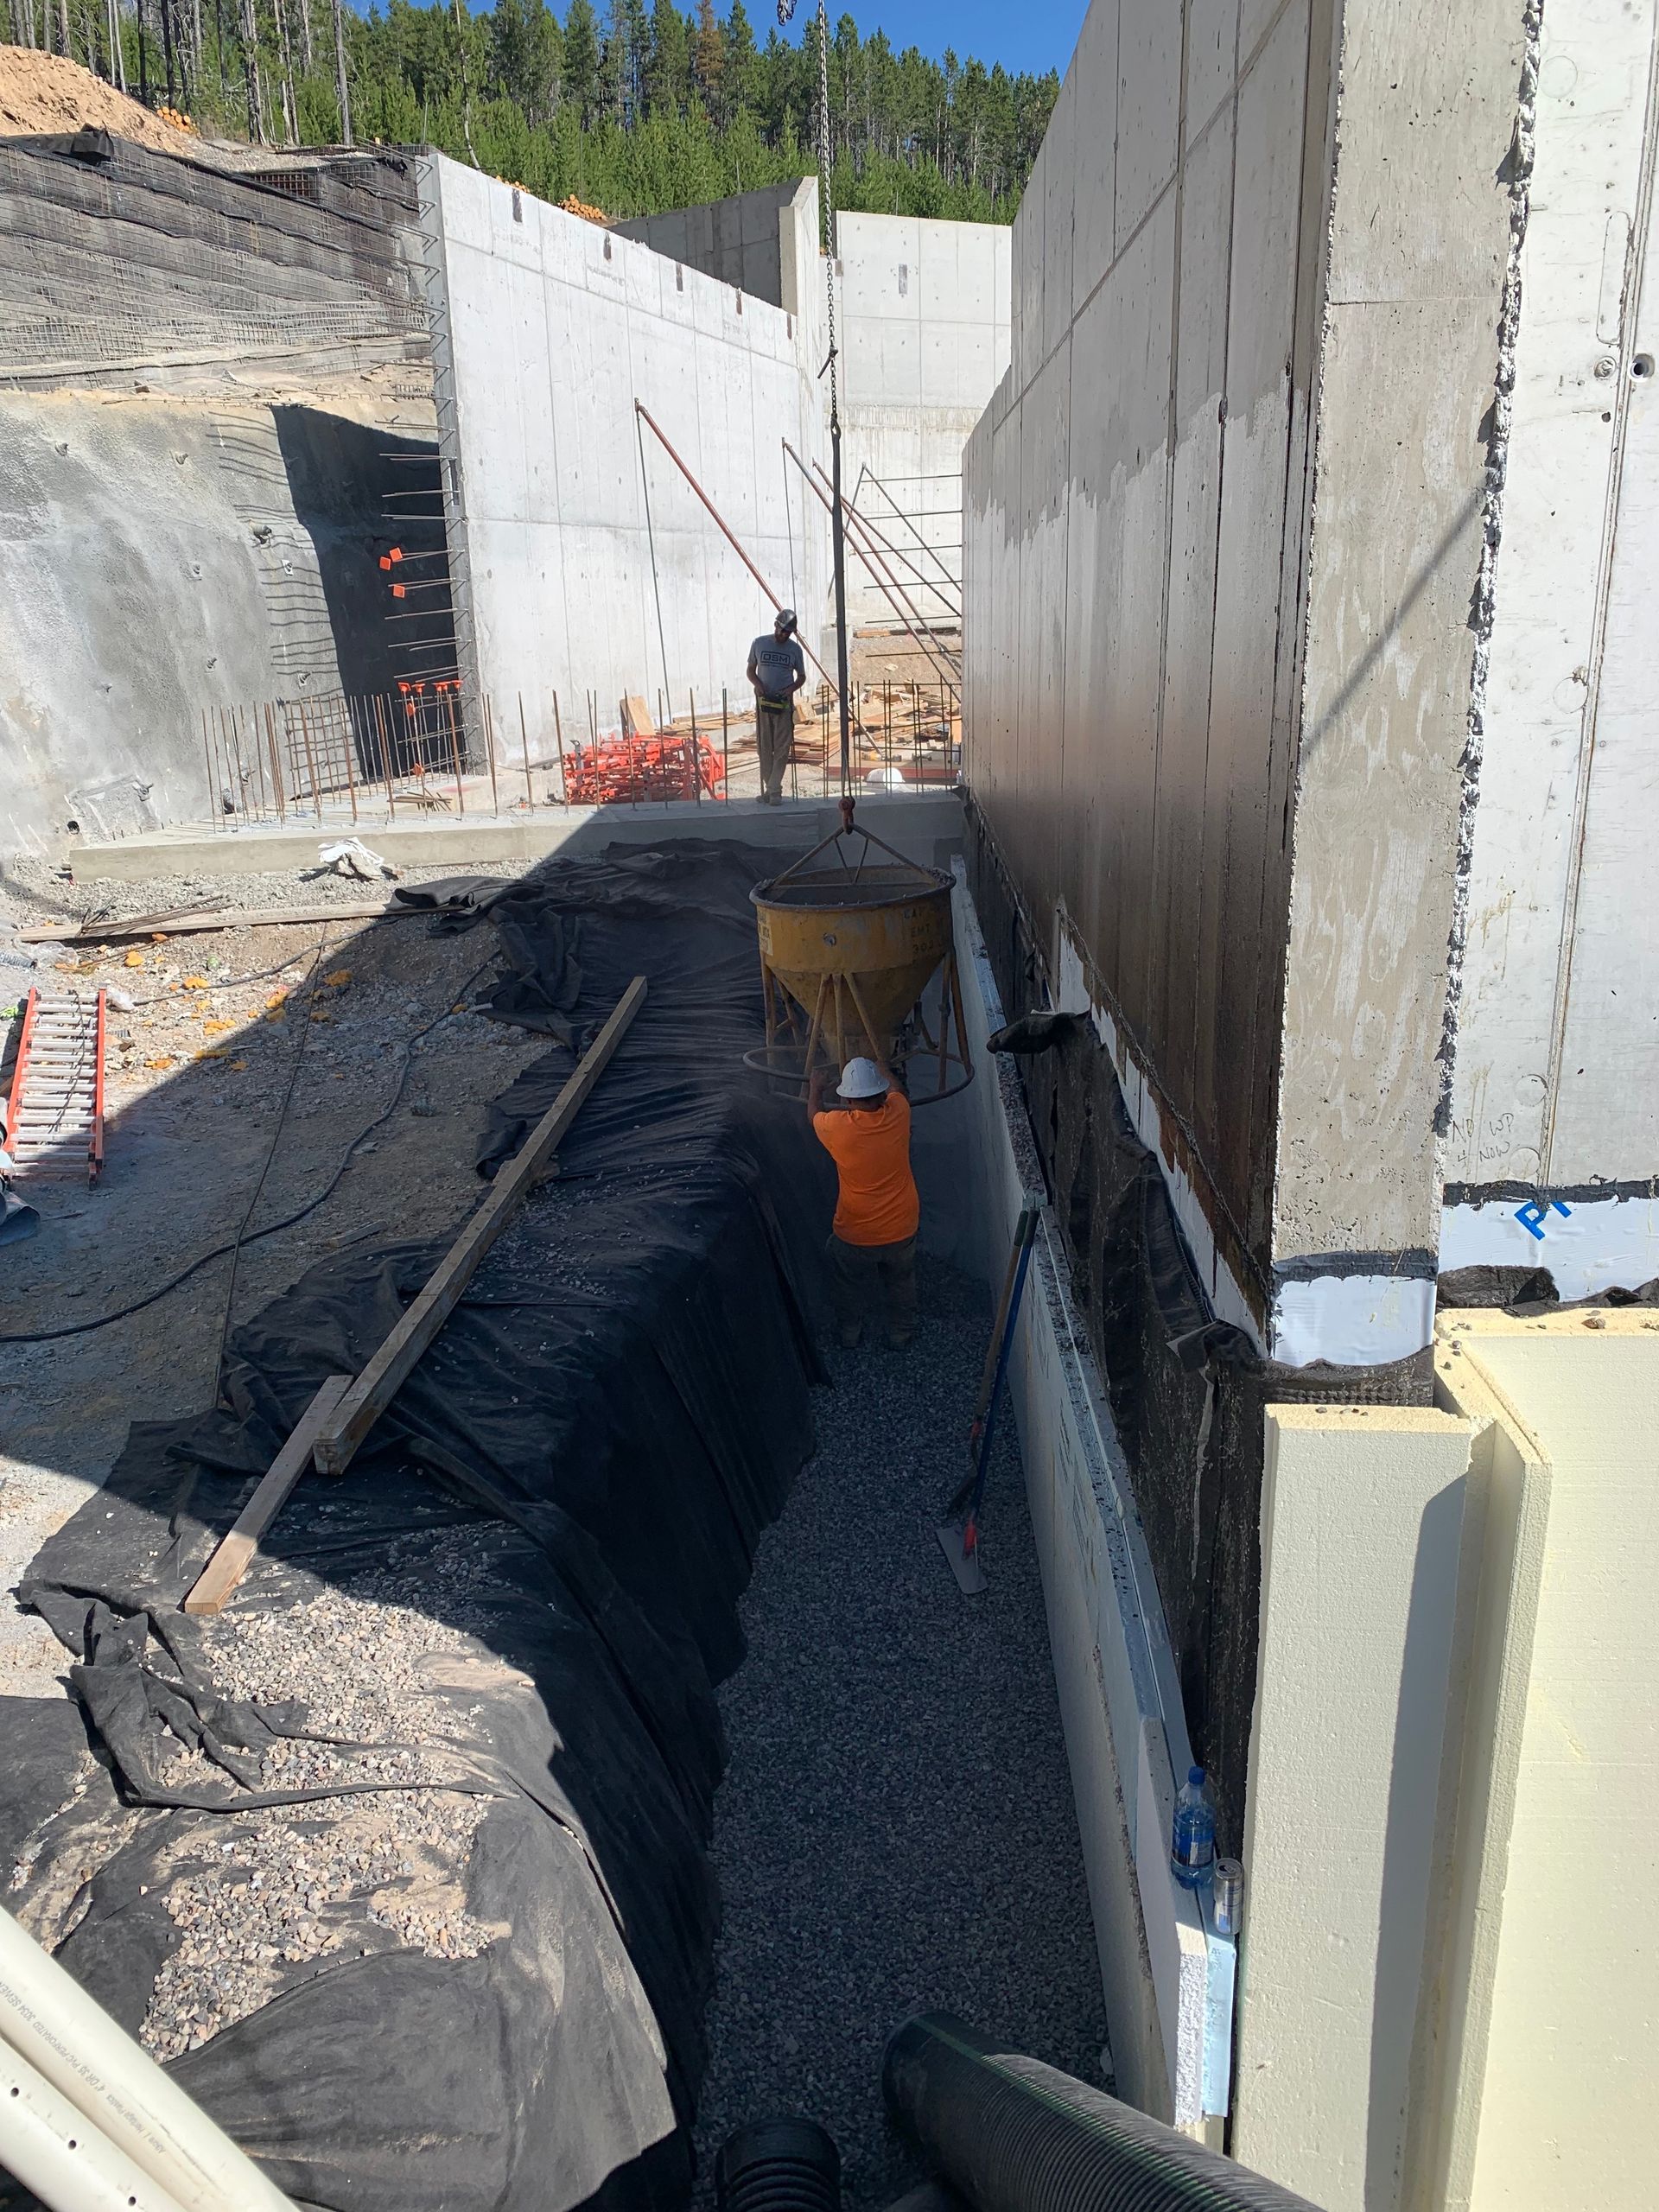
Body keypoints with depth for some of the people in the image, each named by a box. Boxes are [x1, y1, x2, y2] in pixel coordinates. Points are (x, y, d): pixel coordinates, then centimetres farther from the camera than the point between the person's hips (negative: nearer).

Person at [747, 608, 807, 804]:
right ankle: (769, 787, 12)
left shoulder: (795, 649, 4)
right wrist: (758, 684, -10)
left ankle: (774, 791, -6)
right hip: (763, 701, 1)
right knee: (764, 748, 3)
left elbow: (802, 676, 13)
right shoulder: (759, 644, 4)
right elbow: (750, 671, 11)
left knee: (782, 749, -6)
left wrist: (791, 688, -8)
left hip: (784, 704, -1)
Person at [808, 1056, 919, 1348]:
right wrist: (878, 1073, 28)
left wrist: (816, 1087, 22)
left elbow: (814, 1114, 2)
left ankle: (849, 1334, 46)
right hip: (901, 1229, 2)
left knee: (850, 1287, 26)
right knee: (901, 1283, 28)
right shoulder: (898, 1113, -19)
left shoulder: (837, 1127, -24)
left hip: (854, 1235, -2)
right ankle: (901, 1333, 45)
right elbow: (896, 1091, 8)